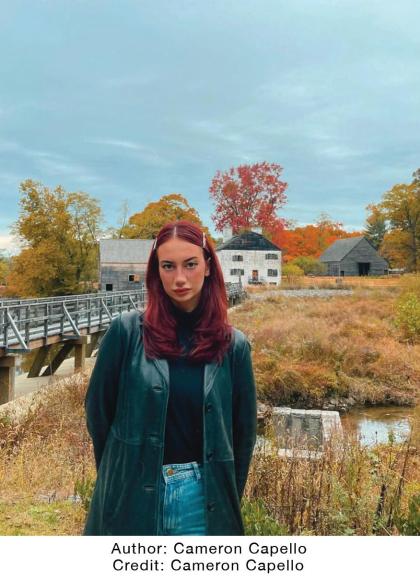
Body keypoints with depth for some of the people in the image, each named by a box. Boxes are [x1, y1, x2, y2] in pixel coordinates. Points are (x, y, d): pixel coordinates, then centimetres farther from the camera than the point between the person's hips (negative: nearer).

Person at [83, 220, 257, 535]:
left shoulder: (233, 345, -2)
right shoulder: (126, 330, -7)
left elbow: (244, 432, 6)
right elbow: (98, 410, 2)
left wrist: (228, 502, 8)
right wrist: (117, 474, 9)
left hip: (203, 495, 1)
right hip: (133, 497, 0)